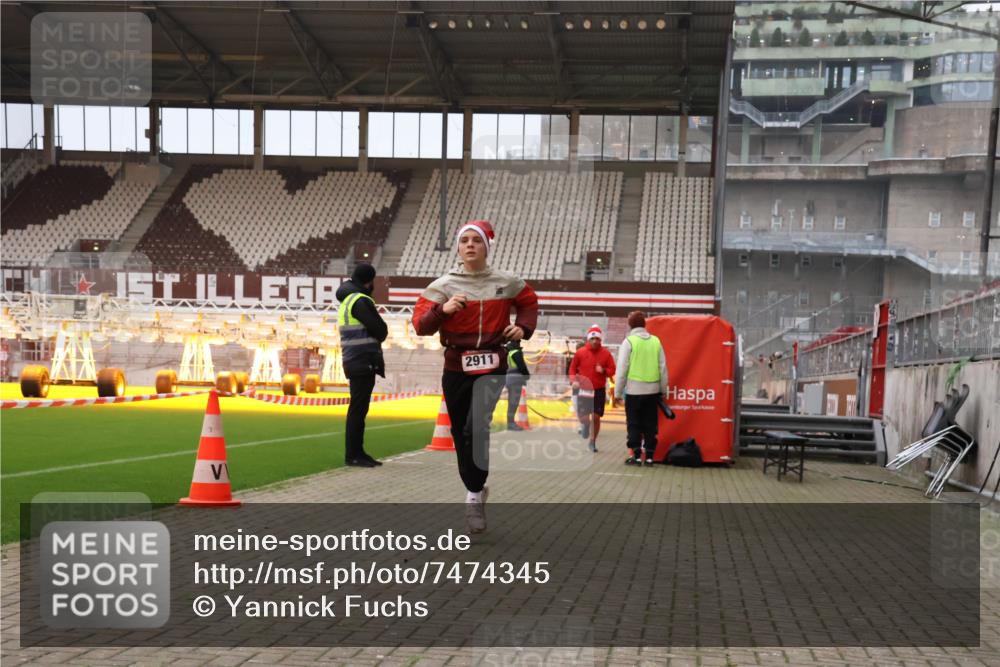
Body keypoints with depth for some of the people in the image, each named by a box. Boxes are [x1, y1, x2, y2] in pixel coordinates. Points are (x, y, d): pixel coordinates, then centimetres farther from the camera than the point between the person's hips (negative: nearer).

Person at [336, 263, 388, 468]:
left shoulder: (346, 300, 18)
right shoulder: (360, 301, -13)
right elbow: (381, 330, -14)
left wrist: (373, 337, 2)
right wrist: (377, 336, 5)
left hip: (354, 361, 10)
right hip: (363, 361, -10)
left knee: (358, 408, 13)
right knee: (358, 408, -7)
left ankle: (357, 452, 18)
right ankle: (352, 455, -4)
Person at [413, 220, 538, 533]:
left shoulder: (506, 282, 3)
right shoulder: (444, 285, -1)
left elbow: (529, 302, 22)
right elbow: (420, 324, -7)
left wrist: (524, 328, 4)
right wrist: (443, 310, -25)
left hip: (491, 366, -1)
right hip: (456, 367, 2)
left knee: (477, 427, -21)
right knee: (461, 434, 9)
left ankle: (475, 495, -10)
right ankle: (475, 489, 30)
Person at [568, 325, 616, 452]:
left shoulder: (606, 353, 0)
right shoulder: (580, 352, -2)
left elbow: (612, 370, 5)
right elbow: (572, 368, 7)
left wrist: (604, 370, -16)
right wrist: (573, 380, -8)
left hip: (599, 390, 0)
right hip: (583, 390, 0)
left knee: (596, 417, -1)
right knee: (583, 417, -6)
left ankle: (592, 441, 16)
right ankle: (584, 425, 32)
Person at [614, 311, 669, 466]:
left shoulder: (629, 341, -7)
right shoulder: (655, 341, 5)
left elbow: (622, 369, -8)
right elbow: (663, 368, 7)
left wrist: (618, 392, -1)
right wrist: (663, 390, 15)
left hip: (634, 390, -3)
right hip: (652, 390, 3)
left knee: (634, 425, 5)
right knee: (650, 424, 10)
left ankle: (636, 456, 2)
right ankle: (649, 456, 11)